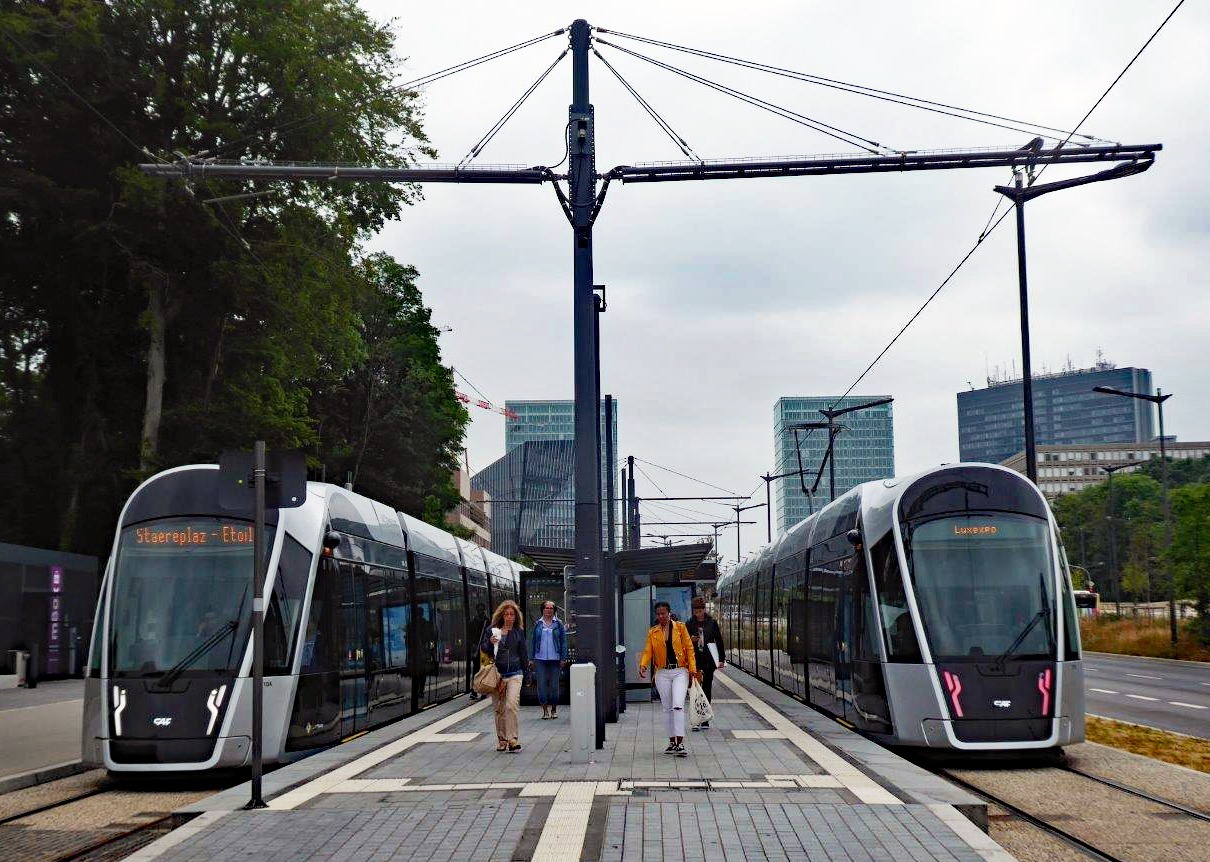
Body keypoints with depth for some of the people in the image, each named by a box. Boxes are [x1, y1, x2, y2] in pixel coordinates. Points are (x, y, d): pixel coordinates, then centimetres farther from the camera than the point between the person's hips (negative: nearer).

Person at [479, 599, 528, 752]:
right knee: (499, 709, 6)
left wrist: (525, 670, 14)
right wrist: (490, 643, -10)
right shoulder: (492, 630, 6)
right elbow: (482, 647, 11)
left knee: (511, 705, -17)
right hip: (496, 674, 2)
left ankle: (513, 740, -14)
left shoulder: (519, 632, 7)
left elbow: (523, 652, 14)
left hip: (514, 674, -2)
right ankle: (501, 741, 17)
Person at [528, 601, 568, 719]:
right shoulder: (538, 624, 8)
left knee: (554, 684, 4)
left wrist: (563, 658, -2)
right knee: (542, 684, -2)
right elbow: (532, 641, 11)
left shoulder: (558, 624, 5)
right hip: (540, 658, 1)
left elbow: (563, 641, 5)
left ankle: (554, 709, 16)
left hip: (554, 658, -1)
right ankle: (545, 709, 5)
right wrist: (531, 659, 5)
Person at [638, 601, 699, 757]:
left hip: (680, 671, -3)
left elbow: (689, 648, 1)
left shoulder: (680, 627, 2)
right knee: (667, 708, 7)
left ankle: (680, 743, -16)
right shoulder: (652, 632, 8)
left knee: (678, 706, -15)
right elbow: (647, 651, 0)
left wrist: (693, 669, -9)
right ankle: (672, 742, 17)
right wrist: (643, 665, -19)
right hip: (662, 673, 3)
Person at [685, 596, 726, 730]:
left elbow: (719, 641, 5)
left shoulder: (712, 623, 3)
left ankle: (705, 720, 12)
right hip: (695, 660, 0)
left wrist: (721, 659, 1)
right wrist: (691, 640, -13)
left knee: (707, 690, 6)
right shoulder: (690, 624, 5)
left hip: (709, 660, 0)